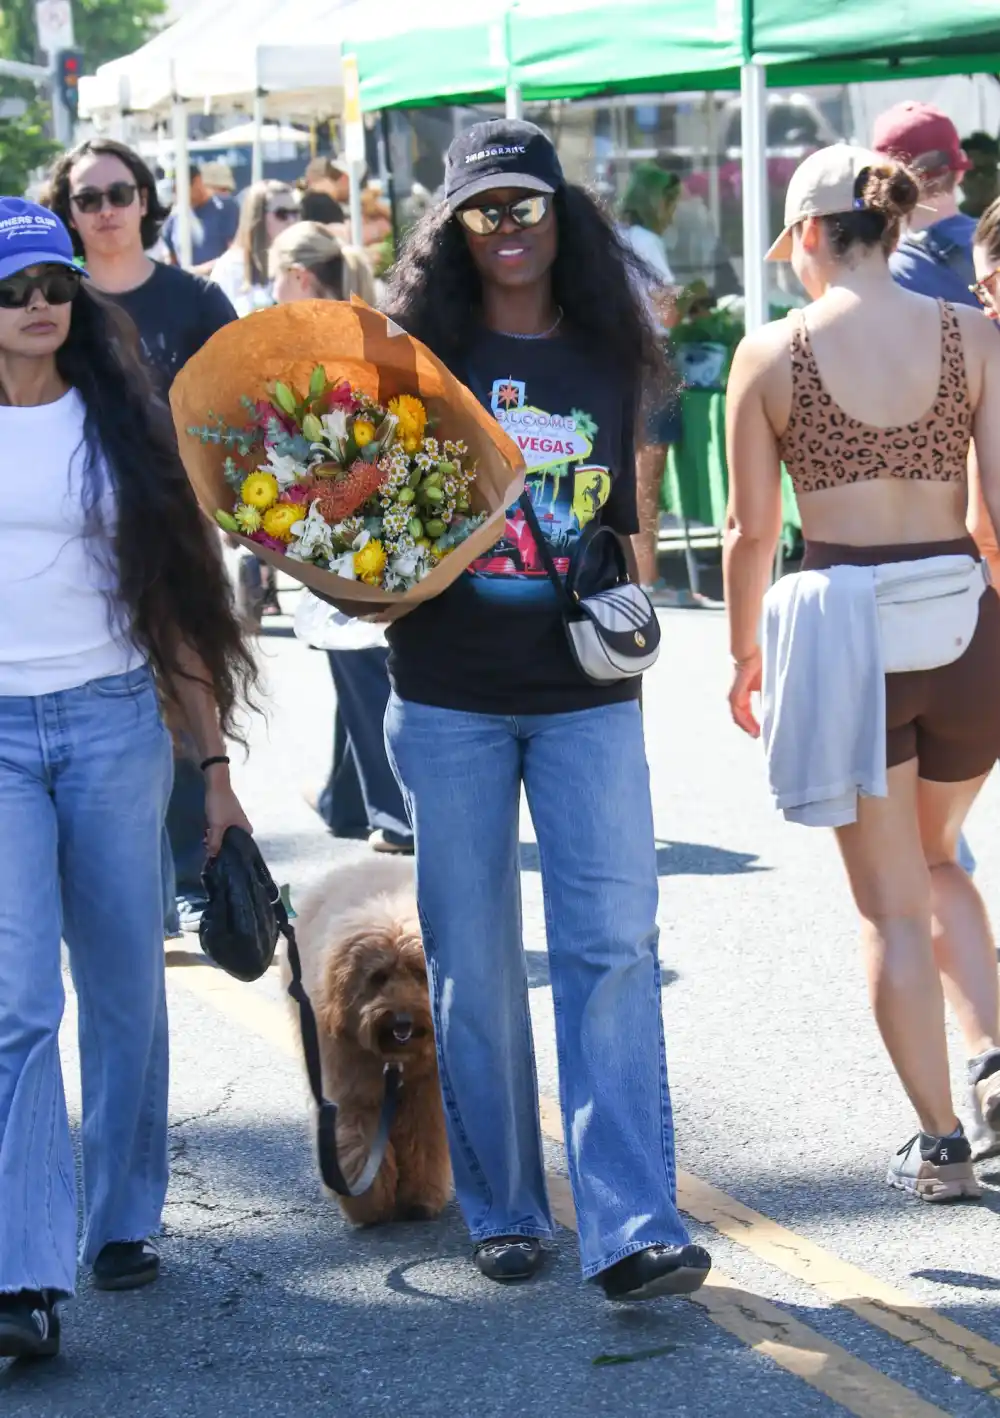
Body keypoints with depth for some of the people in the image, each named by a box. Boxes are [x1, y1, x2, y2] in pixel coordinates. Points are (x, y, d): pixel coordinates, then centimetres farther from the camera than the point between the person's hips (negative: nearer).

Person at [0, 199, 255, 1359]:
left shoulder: (118, 420, 8)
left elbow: (177, 596, 10)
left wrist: (214, 762, 8)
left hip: (113, 722, 2)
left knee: (125, 991, 8)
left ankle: (121, 1223, 25)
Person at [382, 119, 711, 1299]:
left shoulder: (607, 358, 6)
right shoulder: (418, 354, 1)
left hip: (586, 698, 1)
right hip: (450, 699, -1)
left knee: (613, 947, -9)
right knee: (473, 964, 5)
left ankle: (632, 1229, -9)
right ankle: (503, 1210, 20)